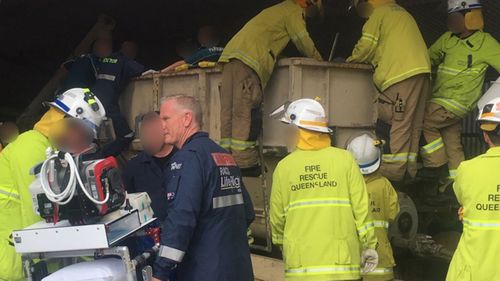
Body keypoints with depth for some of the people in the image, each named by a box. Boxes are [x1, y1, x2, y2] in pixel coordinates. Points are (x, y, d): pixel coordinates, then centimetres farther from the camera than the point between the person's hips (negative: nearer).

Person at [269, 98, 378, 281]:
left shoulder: (284, 167, 2)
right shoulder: (345, 160, 1)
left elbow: (277, 217, 7)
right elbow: (360, 208, -1)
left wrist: (281, 242, 26)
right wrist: (368, 246, 7)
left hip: (301, 266, 1)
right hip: (341, 262, 0)